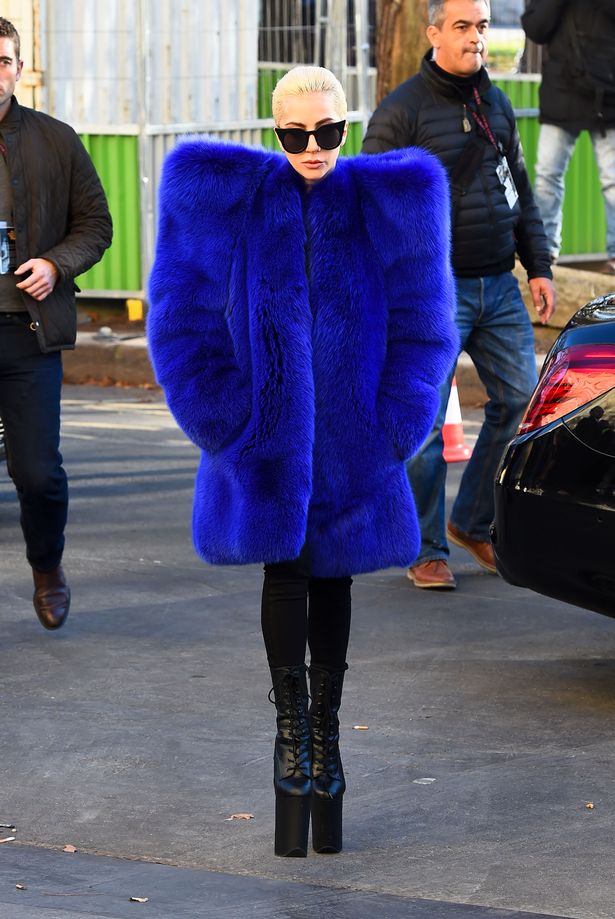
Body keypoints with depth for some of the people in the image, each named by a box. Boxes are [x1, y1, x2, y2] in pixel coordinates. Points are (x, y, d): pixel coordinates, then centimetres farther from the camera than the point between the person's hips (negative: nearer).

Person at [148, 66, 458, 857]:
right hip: (267, 429, -1)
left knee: (332, 576, 8)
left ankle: (324, 730, 19)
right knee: (284, 570, -8)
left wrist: (392, 428, -3)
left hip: (350, 436, 1)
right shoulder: (227, 200, -4)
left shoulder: (387, 205, -2)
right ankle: (291, 726, 2)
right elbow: (182, 316, 0)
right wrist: (224, 423, -6)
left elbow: (423, 324, 4)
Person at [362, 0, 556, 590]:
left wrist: (538, 267, 14)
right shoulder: (402, 111, -7)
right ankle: (427, 552, 6)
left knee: (520, 401, 2)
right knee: (425, 423, -3)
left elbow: (521, 193, 21)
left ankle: (473, 523, 18)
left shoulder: (496, 105, 13)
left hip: (499, 289, 6)